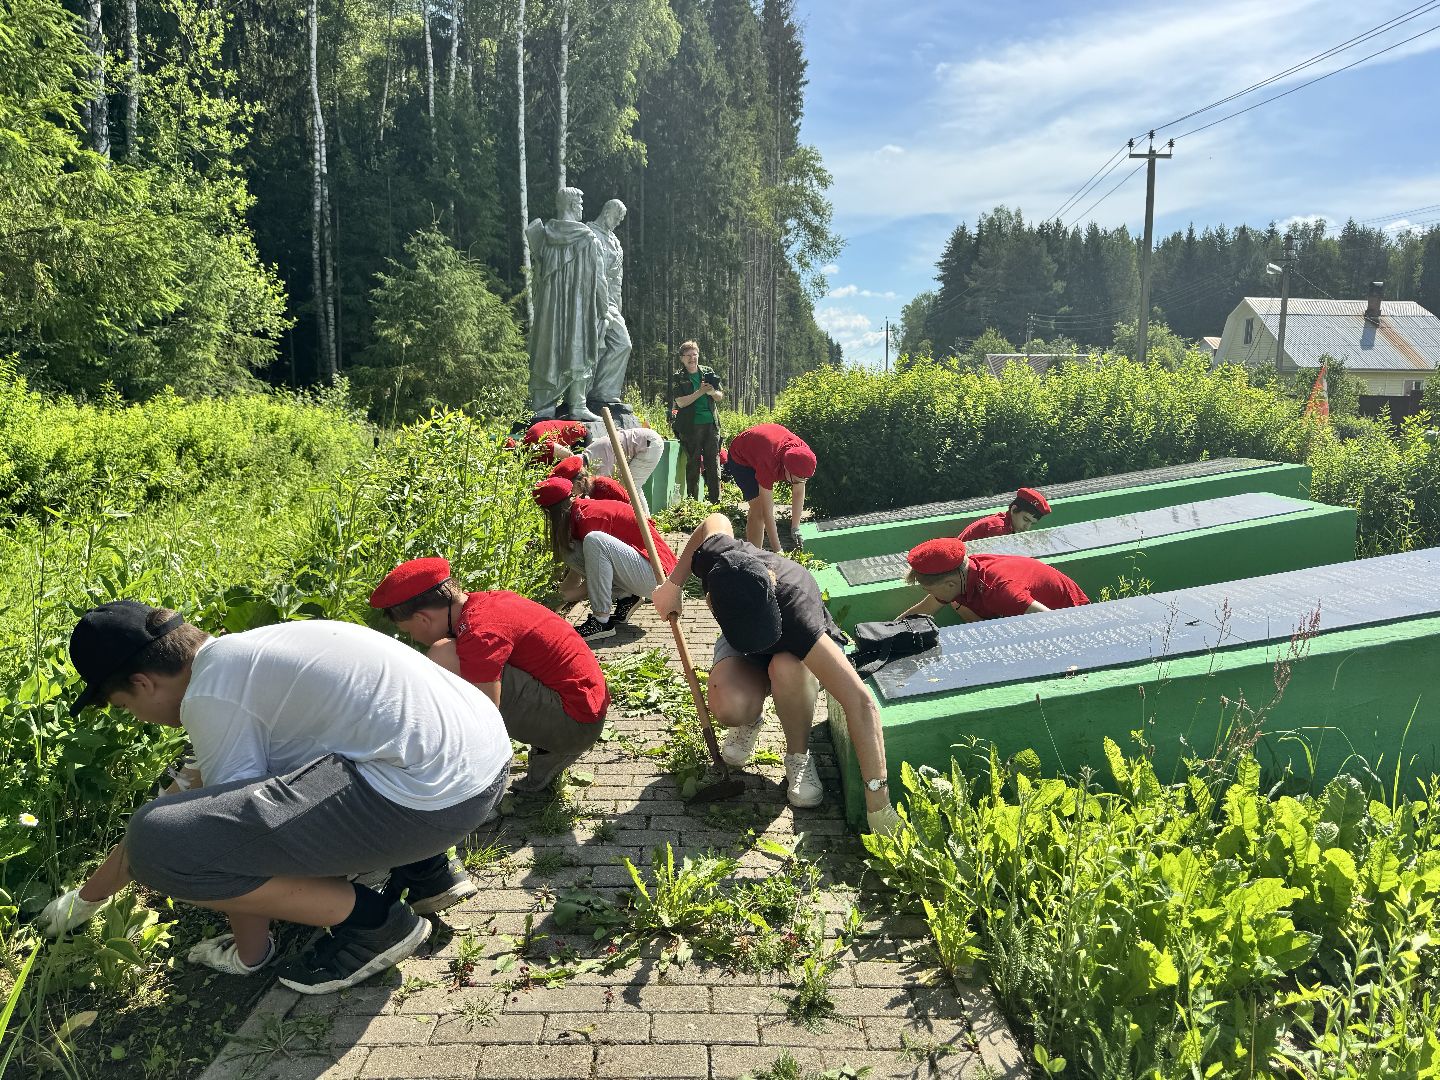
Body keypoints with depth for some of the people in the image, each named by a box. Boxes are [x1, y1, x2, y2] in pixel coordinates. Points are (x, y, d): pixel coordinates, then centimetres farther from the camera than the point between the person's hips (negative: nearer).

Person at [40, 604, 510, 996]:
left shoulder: (210, 695, -6)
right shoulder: (248, 650, 22)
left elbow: (240, 827, 0)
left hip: (434, 794, -10)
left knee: (155, 842, -12)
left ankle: (370, 920, 1)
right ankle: (426, 869, 23)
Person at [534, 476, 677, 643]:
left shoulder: (589, 517, -18)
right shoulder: (582, 508, 9)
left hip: (656, 574, -9)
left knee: (594, 541, -31)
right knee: (568, 548, 1)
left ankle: (601, 623, -22)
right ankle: (625, 597, 7)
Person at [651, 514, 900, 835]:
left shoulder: (795, 613, -45)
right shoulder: (713, 558, -34)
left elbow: (860, 702, -49)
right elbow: (716, 520, -6)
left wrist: (877, 799, -50)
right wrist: (673, 584, -7)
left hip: (797, 649, -2)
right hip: (742, 650, 3)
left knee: (786, 668, -41)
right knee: (729, 707, -32)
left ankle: (799, 755, -9)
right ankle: (750, 720, 8)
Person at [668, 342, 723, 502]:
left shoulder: (708, 372, 12)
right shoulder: (677, 377, 2)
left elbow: (721, 397, 12)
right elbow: (680, 402, -10)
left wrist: (712, 392, -10)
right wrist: (701, 392, -16)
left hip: (711, 424, 3)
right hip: (690, 426, -3)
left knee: (713, 463, 0)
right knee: (693, 464, 0)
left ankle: (715, 500, 3)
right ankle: (692, 500, 6)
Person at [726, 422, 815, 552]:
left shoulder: (803, 453, -30)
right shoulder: (769, 464, -45)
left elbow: (799, 493, -15)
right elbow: (768, 512, -40)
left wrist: (795, 528, -14)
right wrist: (777, 550, -38)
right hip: (741, 457, -6)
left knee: (757, 508, 18)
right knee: (759, 509, -18)